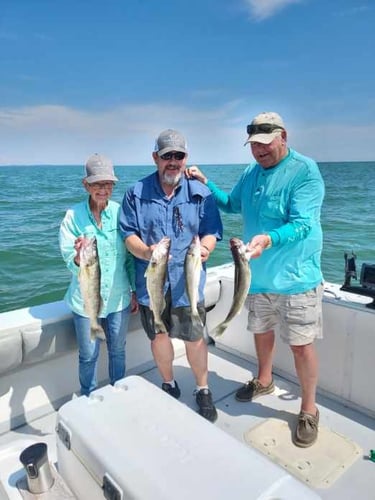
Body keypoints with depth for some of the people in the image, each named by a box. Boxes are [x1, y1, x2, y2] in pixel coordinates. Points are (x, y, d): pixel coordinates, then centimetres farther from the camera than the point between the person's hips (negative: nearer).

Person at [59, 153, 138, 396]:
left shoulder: (121, 212, -7)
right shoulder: (73, 215, -10)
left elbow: (131, 255, 2)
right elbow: (70, 260, -12)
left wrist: (135, 291, 4)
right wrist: (79, 256, -35)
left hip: (119, 297, 2)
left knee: (118, 350, 18)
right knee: (88, 355, 13)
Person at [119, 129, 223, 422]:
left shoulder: (201, 193, 0)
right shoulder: (137, 193, 0)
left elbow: (211, 232, -3)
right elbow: (128, 234, -2)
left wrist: (205, 248, -26)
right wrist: (146, 252, -23)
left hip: (188, 282, -1)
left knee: (195, 338, 7)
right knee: (159, 335, 17)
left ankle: (203, 390, 32)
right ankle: (169, 385, 41)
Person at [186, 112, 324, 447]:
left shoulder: (305, 171, -15)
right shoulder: (251, 172, 6)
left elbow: (303, 224, -25)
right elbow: (232, 204, 21)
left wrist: (269, 239, -42)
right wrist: (205, 185, 10)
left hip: (295, 278, -6)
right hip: (258, 275, 7)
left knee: (301, 343, 3)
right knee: (262, 331, 22)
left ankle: (309, 409, 25)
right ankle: (264, 381, 47)